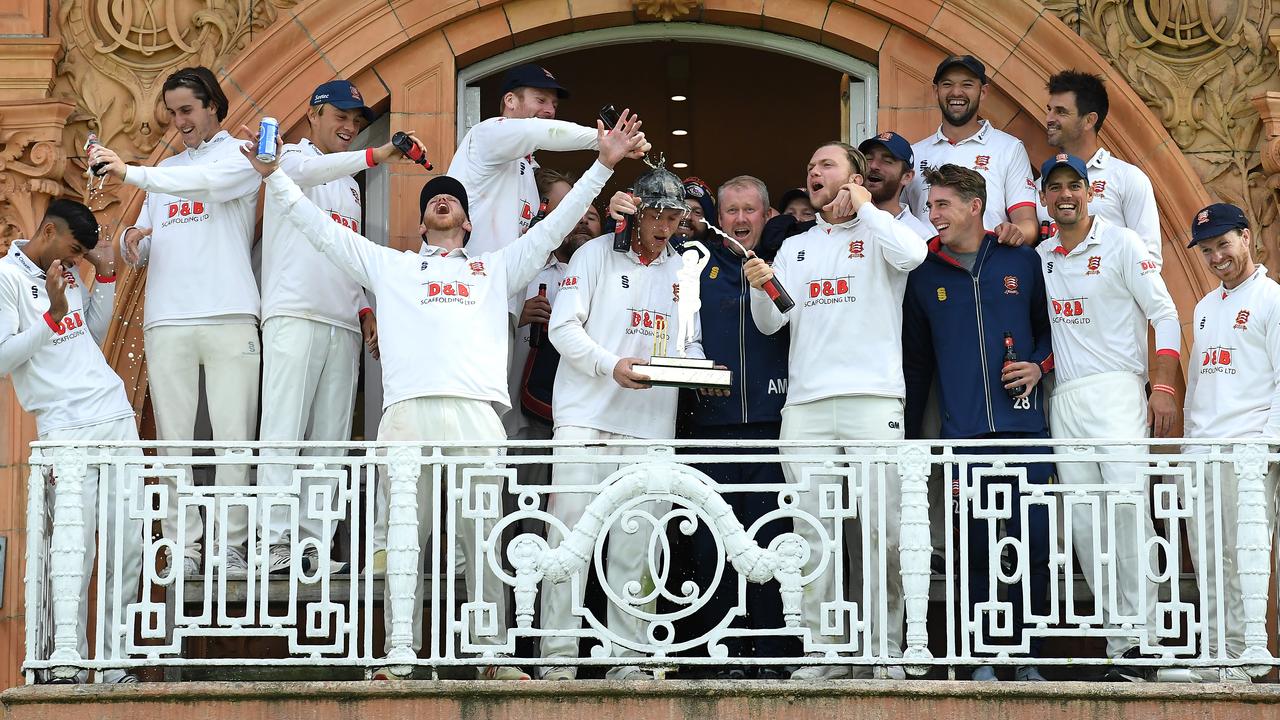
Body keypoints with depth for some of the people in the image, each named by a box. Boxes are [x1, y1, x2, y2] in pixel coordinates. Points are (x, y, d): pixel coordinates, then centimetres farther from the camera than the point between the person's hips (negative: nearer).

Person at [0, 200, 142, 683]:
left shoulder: (68, 271, 17)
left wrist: (105, 274, 15)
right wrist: (53, 314, -18)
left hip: (117, 417, 7)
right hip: (67, 430, -7)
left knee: (128, 545, 1)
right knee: (76, 549, -12)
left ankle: (114, 661, 4)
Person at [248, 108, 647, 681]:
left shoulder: (497, 268, 28)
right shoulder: (390, 267, 27)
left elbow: (554, 226, 24)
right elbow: (323, 229, 24)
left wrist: (604, 165, 17)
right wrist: (274, 176, 18)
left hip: (476, 412, 0)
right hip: (407, 412, 0)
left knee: (483, 537, -4)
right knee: (404, 536, -4)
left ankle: (491, 655, -4)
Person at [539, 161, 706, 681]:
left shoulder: (683, 270, 18)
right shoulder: (596, 254, 4)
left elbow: (687, 344, 19)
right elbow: (563, 326, -4)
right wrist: (612, 367, -17)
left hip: (651, 426, 4)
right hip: (587, 417, -4)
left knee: (634, 545, 3)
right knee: (570, 532, -8)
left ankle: (625, 657, 6)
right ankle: (558, 656, -6)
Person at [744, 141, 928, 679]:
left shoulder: (879, 235, 9)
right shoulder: (795, 248, 22)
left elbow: (912, 254, -15)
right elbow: (770, 321, 14)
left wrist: (863, 208, -2)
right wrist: (761, 288, -7)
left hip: (873, 398, -4)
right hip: (805, 402, 4)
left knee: (883, 527, -8)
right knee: (812, 529, 0)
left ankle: (883, 649, -1)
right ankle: (824, 649, 4)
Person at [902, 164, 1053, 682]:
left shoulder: (1021, 261, 6)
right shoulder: (924, 275, 10)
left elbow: (1049, 325, 16)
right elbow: (916, 361, 14)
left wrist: (1039, 366, -4)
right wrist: (909, 436, 12)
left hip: (1023, 424, -1)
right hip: (963, 430, 1)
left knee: (1032, 543, -3)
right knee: (977, 547, 2)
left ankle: (1029, 658, 6)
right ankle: (982, 660, 8)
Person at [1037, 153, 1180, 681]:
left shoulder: (1121, 244, 1)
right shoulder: (1040, 257, 15)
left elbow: (1164, 314, -2)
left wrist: (1163, 386, -11)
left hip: (1116, 390, -5)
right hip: (1064, 396, 6)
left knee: (1126, 499, -21)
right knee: (1082, 520, 0)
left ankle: (1138, 635, -21)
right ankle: (1119, 635, 5)